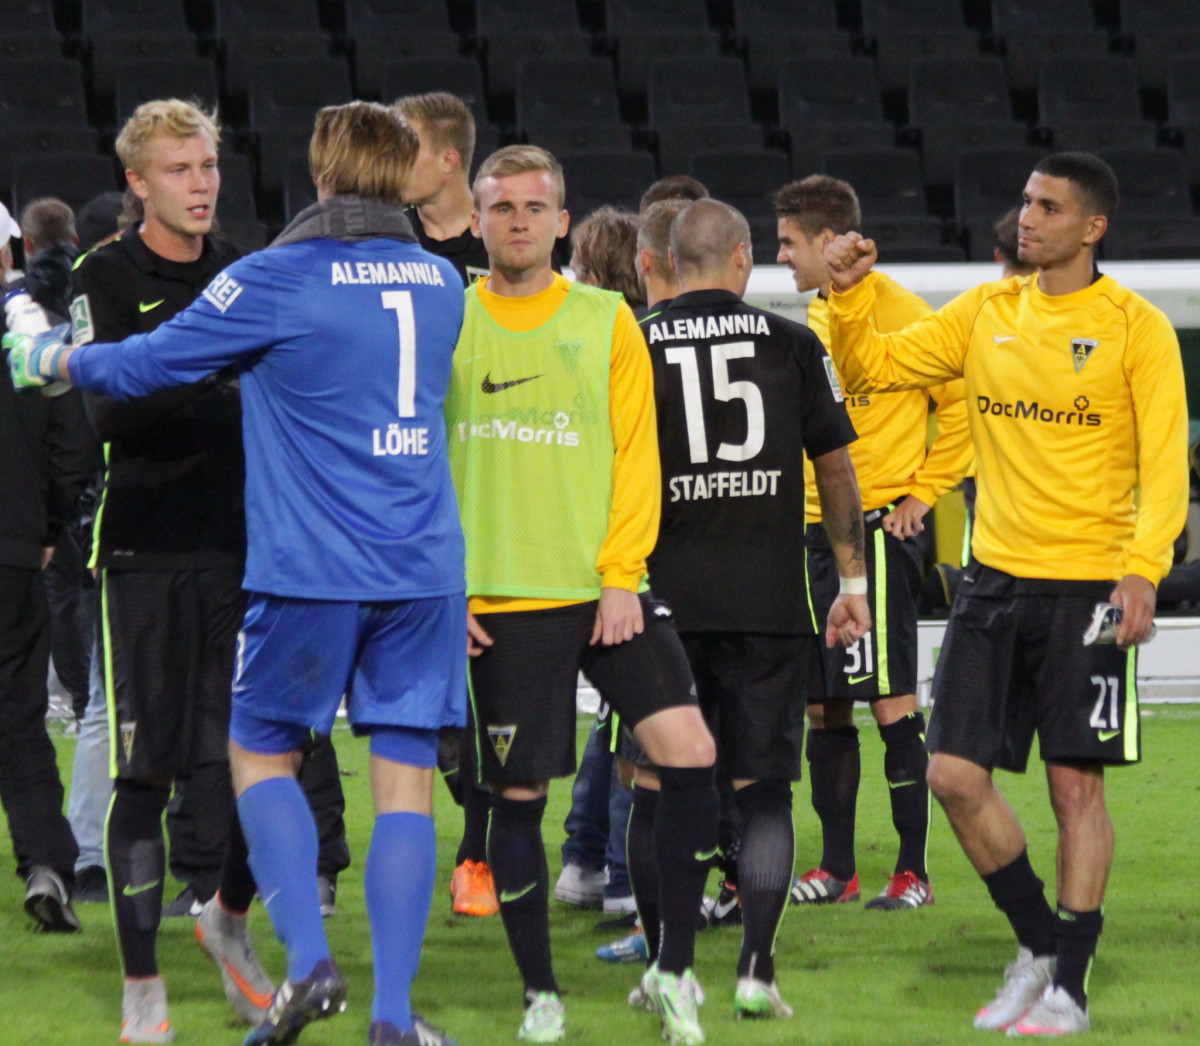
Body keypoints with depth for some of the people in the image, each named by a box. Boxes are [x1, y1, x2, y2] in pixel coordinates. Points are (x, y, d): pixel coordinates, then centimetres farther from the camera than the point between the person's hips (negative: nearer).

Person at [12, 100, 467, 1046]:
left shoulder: (279, 280, -7)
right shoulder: (440, 284, 9)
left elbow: (145, 365, -1)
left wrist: (57, 359, 19)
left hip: (313, 569, -3)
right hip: (426, 569, 4)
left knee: (262, 753, 13)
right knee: (405, 779, 4)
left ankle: (309, 961, -3)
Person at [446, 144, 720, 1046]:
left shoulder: (606, 320, 7)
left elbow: (636, 453, 4)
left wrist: (621, 575, -6)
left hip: (604, 590, 1)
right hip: (500, 600, -1)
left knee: (690, 756, -11)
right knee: (519, 793, 0)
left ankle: (674, 969, 3)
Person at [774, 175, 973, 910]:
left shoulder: (892, 308, -10)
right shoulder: (816, 317, 15)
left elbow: (961, 401, -12)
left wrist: (924, 491, -10)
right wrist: (798, 506, 15)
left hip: (876, 528, -8)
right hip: (817, 531, 8)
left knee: (892, 701, -7)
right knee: (823, 706, 8)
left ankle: (914, 870, -3)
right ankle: (837, 869, 14)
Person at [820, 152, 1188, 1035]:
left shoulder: (1135, 327, -5)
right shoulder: (987, 312, 8)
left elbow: (1165, 461, -9)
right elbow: (871, 370, 12)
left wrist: (1142, 568, -21)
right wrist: (848, 297, -5)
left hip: (1088, 586, -5)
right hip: (995, 580, 5)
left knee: (1076, 786, -3)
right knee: (955, 775, 0)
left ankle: (1069, 987, 7)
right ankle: (1040, 945, 19)